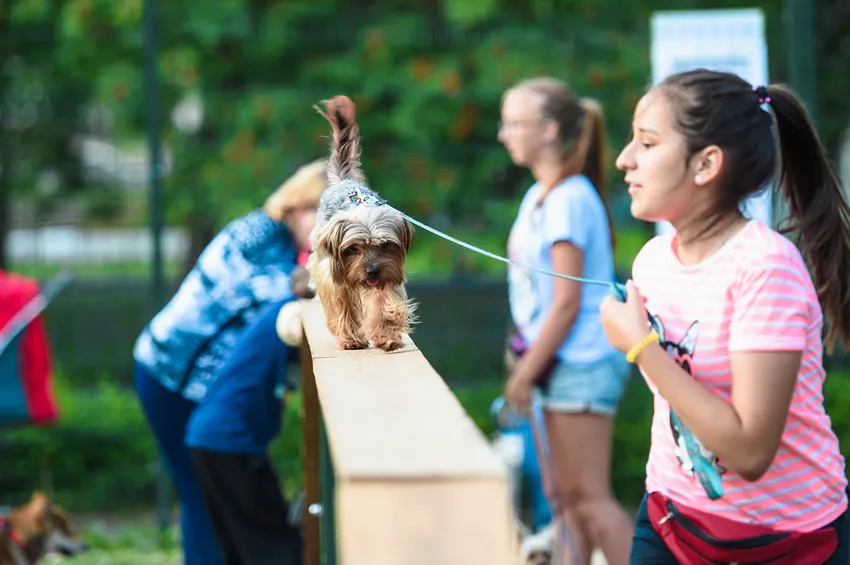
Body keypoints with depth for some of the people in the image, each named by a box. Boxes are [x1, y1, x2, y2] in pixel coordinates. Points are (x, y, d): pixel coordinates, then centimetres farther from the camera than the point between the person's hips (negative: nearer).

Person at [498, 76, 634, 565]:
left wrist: (526, 372, -15)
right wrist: (528, 364, 15)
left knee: (589, 497, -6)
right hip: (562, 363, 10)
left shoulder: (569, 200, -16)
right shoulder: (539, 196, 11)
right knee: (563, 493, 13)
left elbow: (566, 303, -19)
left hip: (582, 363, -10)